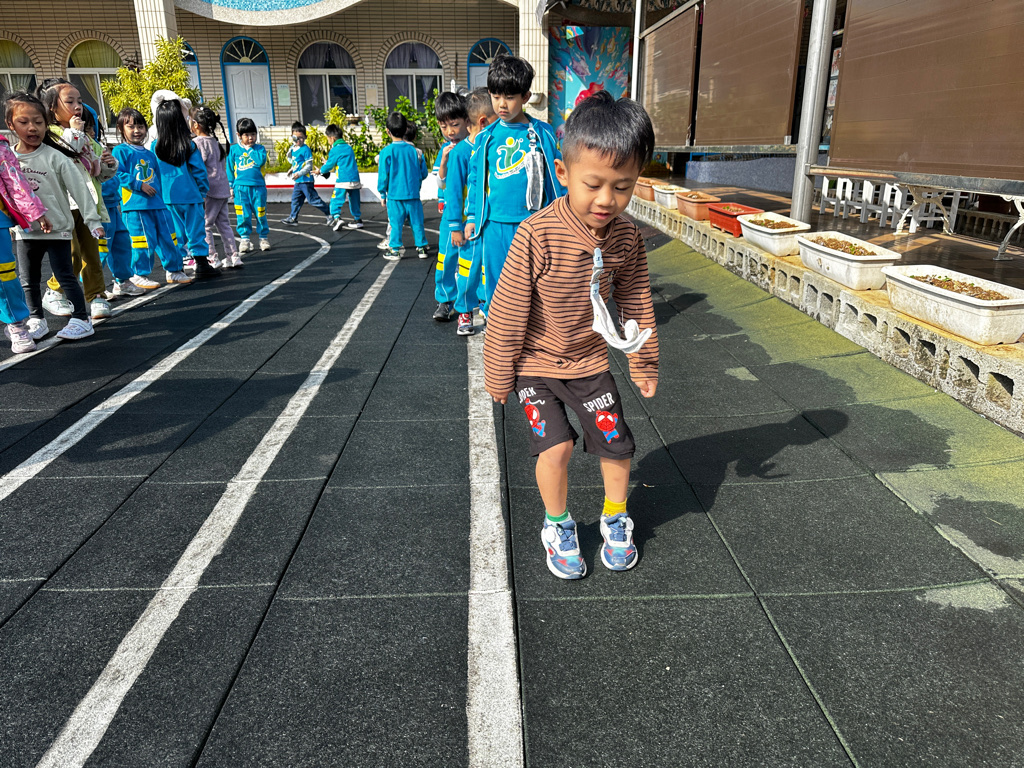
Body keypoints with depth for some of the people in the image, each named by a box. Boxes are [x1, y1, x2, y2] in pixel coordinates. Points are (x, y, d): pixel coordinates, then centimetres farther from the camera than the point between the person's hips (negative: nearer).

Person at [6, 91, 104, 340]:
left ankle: (81, 320, 6)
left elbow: (79, 189, -10)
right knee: (28, 280, 12)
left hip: (57, 228, -4)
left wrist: (92, 220, -14)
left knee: (65, 275, -2)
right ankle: (36, 320, 26)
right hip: (25, 230, 5)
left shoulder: (56, 157, -8)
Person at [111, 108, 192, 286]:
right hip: (135, 205, -6)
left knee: (167, 235, 8)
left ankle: (174, 269, 20)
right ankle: (139, 275, 5)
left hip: (157, 203, 6)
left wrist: (161, 194, 17)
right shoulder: (120, 151, 0)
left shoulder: (149, 154, 20)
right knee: (145, 239, -7)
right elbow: (118, 174, -9)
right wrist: (139, 185, -16)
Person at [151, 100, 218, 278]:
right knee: (196, 230, 4)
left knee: (176, 232, 11)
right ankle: (201, 265, 6)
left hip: (168, 198, 3)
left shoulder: (155, 147, 0)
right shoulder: (189, 146, -8)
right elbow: (199, 170, -5)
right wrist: (203, 190, 7)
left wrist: (161, 192, 17)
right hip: (190, 196, -3)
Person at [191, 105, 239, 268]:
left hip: (209, 189, -8)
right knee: (223, 224, 13)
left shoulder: (198, 142, -11)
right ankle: (233, 256, 12)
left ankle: (212, 258, 2)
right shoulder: (215, 141, 13)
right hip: (222, 189, 8)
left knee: (204, 225, 0)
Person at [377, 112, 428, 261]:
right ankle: (421, 247, 15)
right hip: (413, 194, 2)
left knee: (396, 223, 5)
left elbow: (383, 175, -6)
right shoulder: (414, 150, 1)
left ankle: (395, 250, 10)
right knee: (417, 222, 9)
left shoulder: (387, 152, -8)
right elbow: (423, 173, 7)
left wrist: (382, 193, 6)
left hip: (395, 195, -2)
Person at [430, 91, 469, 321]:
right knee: (446, 256, 1)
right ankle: (445, 301, 15)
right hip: (451, 212, 3)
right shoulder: (446, 149, 8)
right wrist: (444, 160, -9)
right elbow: (440, 183, 5)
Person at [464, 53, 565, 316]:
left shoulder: (543, 134, 1)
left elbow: (556, 175, 7)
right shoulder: (486, 137, 6)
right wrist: (472, 216, 11)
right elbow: (476, 179, 13)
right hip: (495, 225, 2)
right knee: (496, 284, 9)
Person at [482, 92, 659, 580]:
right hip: (535, 361, -4)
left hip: (589, 360, 4)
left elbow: (636, 304, 4)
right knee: (555, 446, -12)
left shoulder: (627, 237, -12)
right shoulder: (537, 235, -27)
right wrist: (499, 375, -10)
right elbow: (507, 313, -18)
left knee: (616, 443, 6)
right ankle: (557, 525, 18)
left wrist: (643, 363, 11)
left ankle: (615, 519, 35)